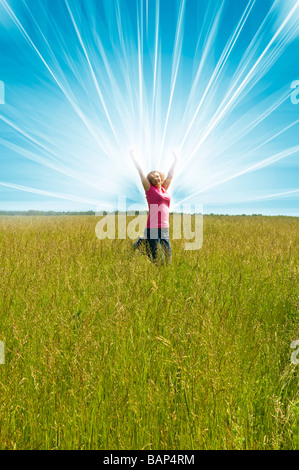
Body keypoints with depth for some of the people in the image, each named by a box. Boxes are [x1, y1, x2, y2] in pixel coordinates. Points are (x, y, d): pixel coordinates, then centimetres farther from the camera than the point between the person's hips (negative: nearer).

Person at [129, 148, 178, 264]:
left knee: (168, 258, 6)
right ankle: (142, 241, 20)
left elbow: (170, 174, 25)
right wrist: (133, 156, 6)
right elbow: (141, 172, 4)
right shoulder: (149, 189, 3)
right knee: (154, 258, -6)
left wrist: (175, 160, 30)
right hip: (153, 228, -6)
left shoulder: (164, 189, 17)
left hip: (165, 229, 6)